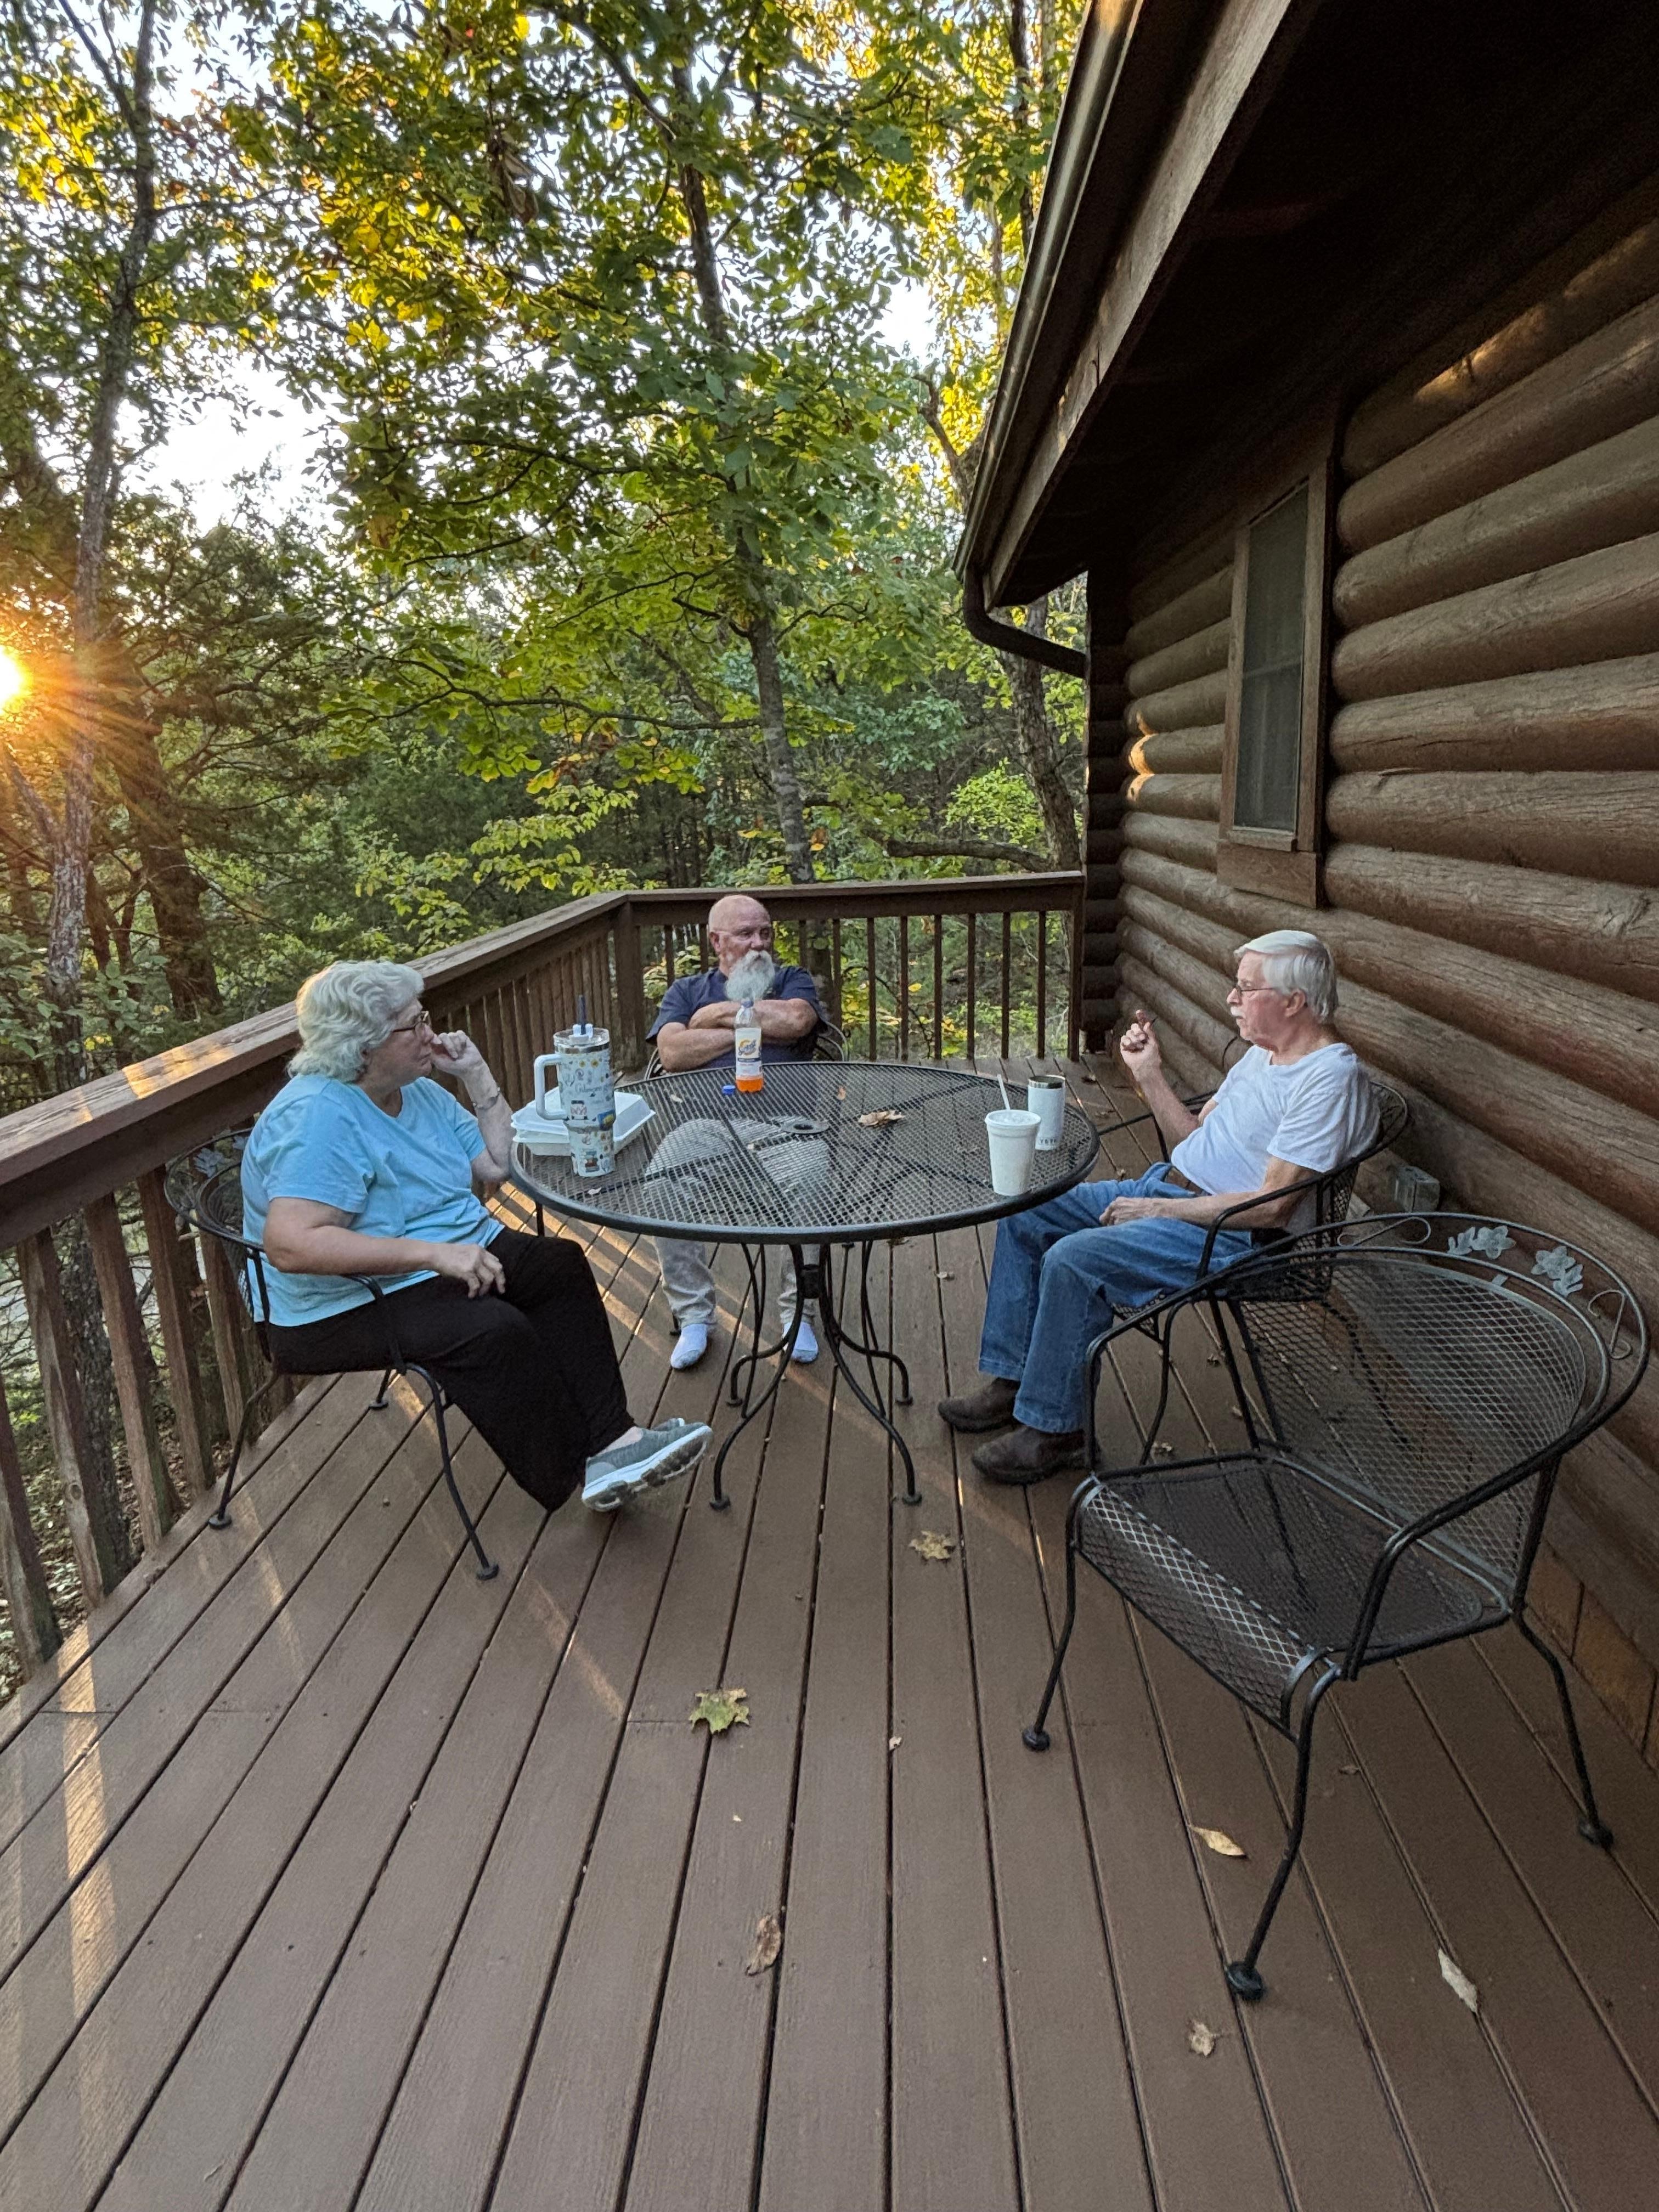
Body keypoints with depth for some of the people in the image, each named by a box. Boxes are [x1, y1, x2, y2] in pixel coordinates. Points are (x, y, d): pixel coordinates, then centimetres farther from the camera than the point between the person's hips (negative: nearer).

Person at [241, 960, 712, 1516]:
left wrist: (476, 1074, 1)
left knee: (560, 1264, -10)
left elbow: (498, 1165, 11)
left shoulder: (419, 1090, 8)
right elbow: (290, 1245, -33)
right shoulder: (317, 1117, -22)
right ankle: (576, 1477, -12)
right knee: (492, 1328, -30)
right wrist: (433, 1254, -35)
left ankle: (611, 1437, -15)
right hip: (347, 1310, -9)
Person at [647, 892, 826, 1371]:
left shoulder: (792, 981, 23)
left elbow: (795, 1020, -3)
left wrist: (720, 1014, 5)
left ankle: (797, 1310, -10)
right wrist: (755, 1026, 3)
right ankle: (693, 1316, -10)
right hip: (705, 1117, 1)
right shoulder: (686, 990, 24)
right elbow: (672, 1052, 2)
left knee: (808, 1184, -33)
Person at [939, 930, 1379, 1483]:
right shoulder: (1263, 1054, 14)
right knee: (1023, 1213, 1)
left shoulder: (1332, 1079, -17)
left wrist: (1157, 1209, -18)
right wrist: (1150, 1076, 3)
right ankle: (1011, 1379, 7)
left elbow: (1271, 1206, -22)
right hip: (1167, 1189, 10)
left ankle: (1054, 1429, -12)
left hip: (1233, 1236, -10)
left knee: (1074, 1259, -28)